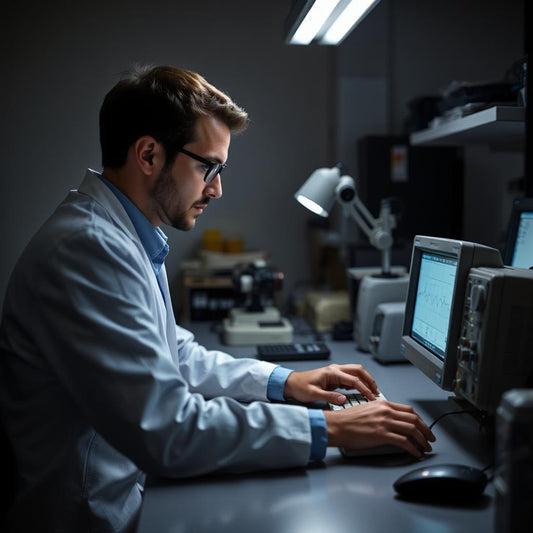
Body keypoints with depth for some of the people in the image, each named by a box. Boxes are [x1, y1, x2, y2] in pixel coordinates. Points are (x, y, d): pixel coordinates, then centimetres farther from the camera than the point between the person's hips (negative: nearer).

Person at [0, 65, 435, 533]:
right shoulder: (87, 249, -24)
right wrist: (327, 429, -23)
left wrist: (283, 381, 6)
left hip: (137, 481, 9)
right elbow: (168, 430, -27)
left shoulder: (126, 237, 8)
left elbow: (175, 355, 18)